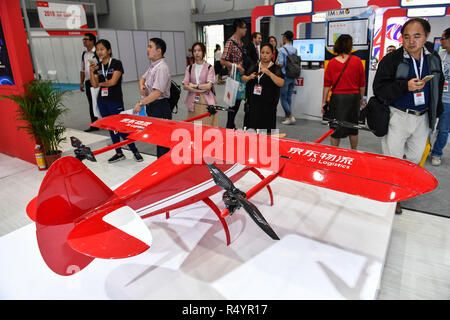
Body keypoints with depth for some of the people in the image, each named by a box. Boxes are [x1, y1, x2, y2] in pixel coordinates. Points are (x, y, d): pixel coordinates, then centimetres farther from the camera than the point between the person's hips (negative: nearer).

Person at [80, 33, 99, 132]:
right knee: (91, 104, 10)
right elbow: (82, 69, 20)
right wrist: (81, 83, 17)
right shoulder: (84, 54, 15)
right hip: (88, 82, 7)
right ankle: (94, 125, 17)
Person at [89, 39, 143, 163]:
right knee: (111, 128, 11)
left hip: (115, 101, -6)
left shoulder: (116, 63, -7)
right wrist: (91, 72, -15)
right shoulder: (98, 66, 9)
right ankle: (119, 154, 21)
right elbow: (94, 85, 0)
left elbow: (113, 81, -16)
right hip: (102, 101, 7)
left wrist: (100, 83, 0)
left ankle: (135, 151, 8)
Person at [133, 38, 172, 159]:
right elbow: (143, 78, 27)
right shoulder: (152, 65, 14)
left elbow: (158, 92, -25)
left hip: (160, 107, -10)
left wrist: (141, 103, -20)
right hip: (152, 107, 10)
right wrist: (141, 86, 3)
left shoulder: (162, 68, -17)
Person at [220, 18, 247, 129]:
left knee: (238, 100, 13)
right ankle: (229, 126, 10)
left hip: (241, 76, 9)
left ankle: (231, 125, 24)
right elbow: (223, 61, -20)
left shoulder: (241, 42, 13)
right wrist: (238, 67, -21)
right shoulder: (230, 42, -14)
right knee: (233, 101, -2)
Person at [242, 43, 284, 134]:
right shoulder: (254, 66, 11)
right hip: (253, 102, 4)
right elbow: (243, 78, 16)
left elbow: (281, 83, -16)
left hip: (268, 103, -4)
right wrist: (249, 77, -6)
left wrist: (269, 73, -25)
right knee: (252, 129, 7)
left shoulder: (275, 68, -3)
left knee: (267, 131, 1)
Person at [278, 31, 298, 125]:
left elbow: (281, 64, -16)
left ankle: (290, 117, -7)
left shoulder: (282, 50, -12)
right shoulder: (295, 50, 7)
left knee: (283, 98, 0)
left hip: (285, 76, -6)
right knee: (289, 97, 12)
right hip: (293, 76, 7)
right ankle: (287, 116, 17)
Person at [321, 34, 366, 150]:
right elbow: (362, 84, 2)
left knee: (335, 127, 7)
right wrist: (361, 99, 14)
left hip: (337, 97, -1)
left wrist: (324, 102, 0)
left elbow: (327, 84, -4)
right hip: (354, 97, 1)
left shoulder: (332, 62, -3)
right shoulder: (357, 61, -1)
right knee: (353, 126, 16)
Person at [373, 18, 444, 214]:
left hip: (422, 118, 6)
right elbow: (378, 89, -16)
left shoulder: (433, 58, 8)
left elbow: (438, 85, 20)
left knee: (415, 159, 15)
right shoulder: (391, 60, -10)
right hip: (398, 117, -5)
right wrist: (405, 86, -28)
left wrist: (436, 111, 19)